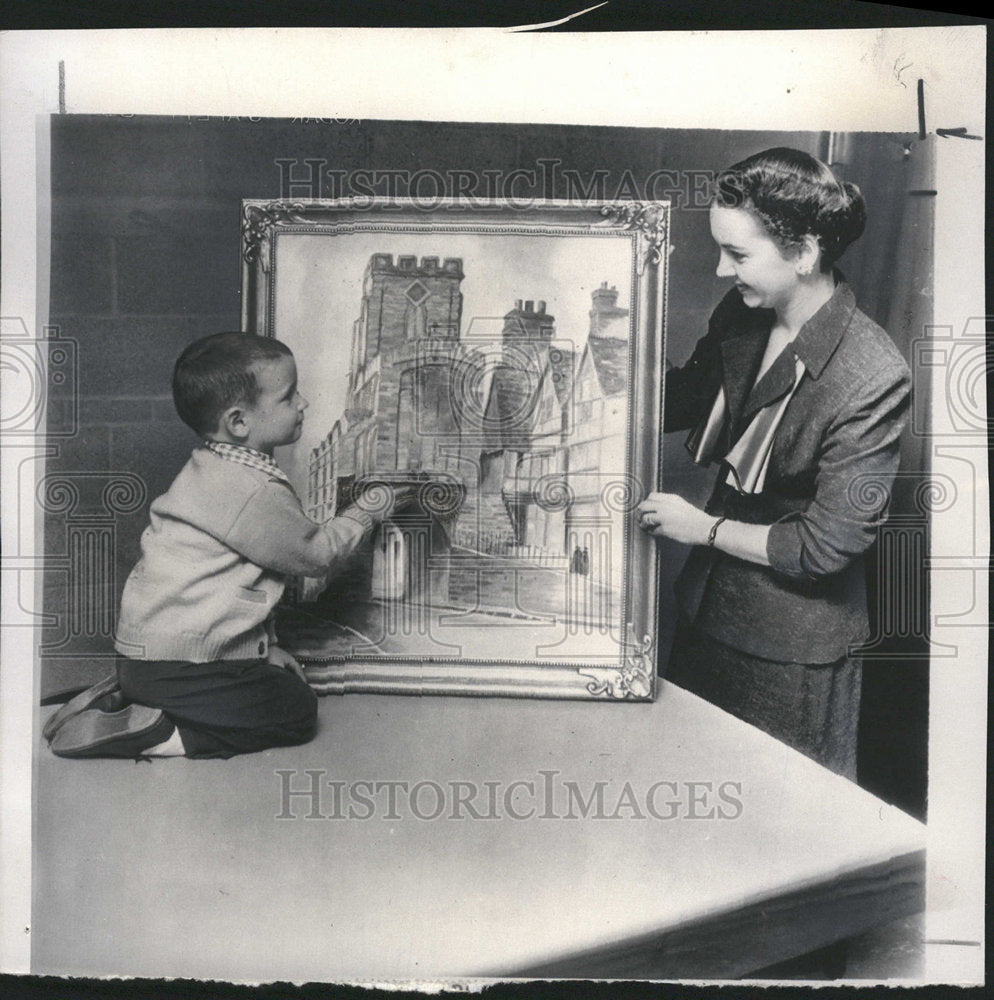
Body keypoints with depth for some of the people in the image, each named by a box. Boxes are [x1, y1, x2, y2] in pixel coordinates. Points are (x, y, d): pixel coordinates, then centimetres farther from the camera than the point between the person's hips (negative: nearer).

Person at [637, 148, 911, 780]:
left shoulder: (874, 379, -28)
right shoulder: (739, 319, -7)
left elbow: (826, 545, -23)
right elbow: (681, 398, 14)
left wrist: (706, 528, -15)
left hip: (794, 654, -6)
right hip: (710, 607, 7)